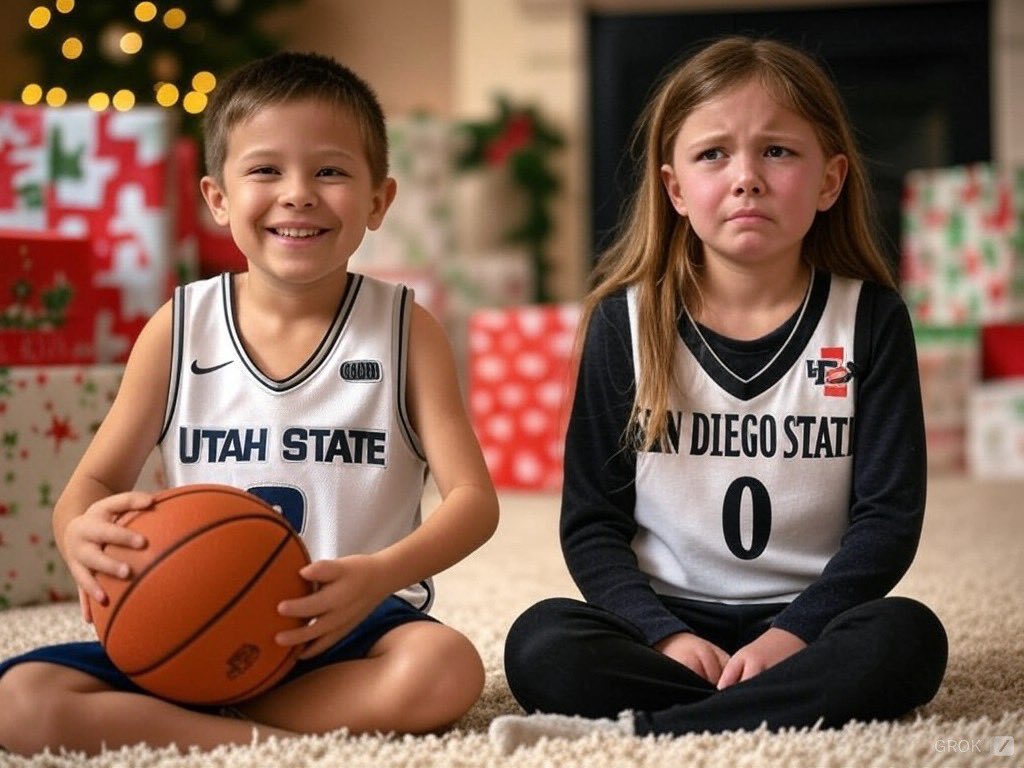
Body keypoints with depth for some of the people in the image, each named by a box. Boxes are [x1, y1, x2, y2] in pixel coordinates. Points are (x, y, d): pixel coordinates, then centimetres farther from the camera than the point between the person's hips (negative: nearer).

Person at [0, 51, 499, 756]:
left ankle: (162, 722, -19)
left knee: (445, 671, -35)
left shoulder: (405, 329, 0)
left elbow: (474, 499, -4)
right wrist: (81, 529, -18)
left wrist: (382, 575, -25)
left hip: (351, 631, 0)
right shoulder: (180, 328, 4)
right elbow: (98, 478, 8)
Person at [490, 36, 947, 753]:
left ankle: (638, 729, -29)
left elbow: (888, 516, -2)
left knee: (907, 636, -31)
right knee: (539, 644, -27)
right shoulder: (627, 320, 1)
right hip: (668, 623, 0)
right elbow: (591, 524, 0)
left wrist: (793, 633, -16)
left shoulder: (869, 318, 0)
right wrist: (665, 635, -15)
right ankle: (800, 705, -27)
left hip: (805, 623, 1)